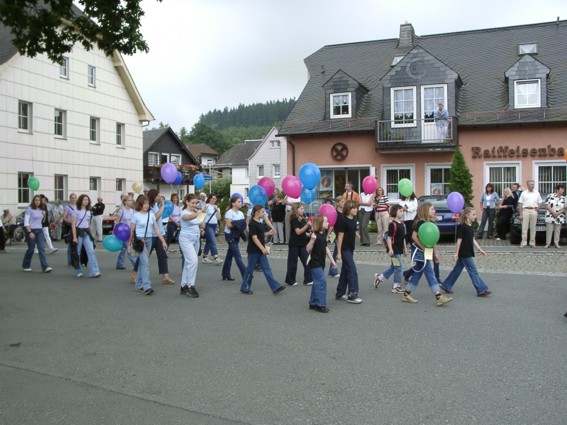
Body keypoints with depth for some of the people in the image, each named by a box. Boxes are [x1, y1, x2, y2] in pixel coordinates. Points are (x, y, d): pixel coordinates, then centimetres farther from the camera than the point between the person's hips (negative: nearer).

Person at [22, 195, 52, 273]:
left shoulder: (41, 210, 9)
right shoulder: (29, 209, -8)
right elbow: (26, 222, -13)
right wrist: (30, 232, -20)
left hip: (39, 231, 5)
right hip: (31, 230, -5)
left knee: (42, 248, -6)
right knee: (31, 249, 6)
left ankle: (45, 267, -14)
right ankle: (25, 266, 28)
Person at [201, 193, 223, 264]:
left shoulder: (216, 207, 14)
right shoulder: (206, 206, -6)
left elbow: (219, 218, 8)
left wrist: (217, 210, -3)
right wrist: (203, 227, -19)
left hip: (215, 226, 7)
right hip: (208, 225, -7)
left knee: (208, 242, 10)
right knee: (213, 242, -13)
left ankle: (204, 257, 17)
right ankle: (216, 258, -17)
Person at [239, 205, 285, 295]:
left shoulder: (260, 223, 10)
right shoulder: (252, 224, -15)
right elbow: (254, 237, -20)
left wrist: (268, 233, 4)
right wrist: (263, 248, -24)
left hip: (261, 250, 8)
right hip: (253, 250, -8)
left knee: (267, 269, 3)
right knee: (250, 269, 3)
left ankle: (275, 287, 0)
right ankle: (245, 288, 17)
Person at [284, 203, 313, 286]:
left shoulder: (303, 219, 9)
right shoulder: (294, 219, -13)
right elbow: (298, 232, -22)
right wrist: (307, 225, -30)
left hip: (302, 244, 7)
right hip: (294, 244, -7)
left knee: (307, 262, 3)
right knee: (293, 263, 3)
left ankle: (308, 280, 9)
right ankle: (290, 281, 16)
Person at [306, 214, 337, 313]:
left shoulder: (323, 234, 8)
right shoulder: (314, 235, -18)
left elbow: (325, 248, 17)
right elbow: (308, 249, -23)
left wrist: (332, 260, 19)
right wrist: (312, 239, -38)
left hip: (321, 263, 9)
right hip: (315, 263, -9)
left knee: (317, 283, 14)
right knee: (322, 282, -10)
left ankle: (313, 303, 24)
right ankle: (320, 305, -3)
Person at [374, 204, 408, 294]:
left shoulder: (402, 224, 12)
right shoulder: (393, 224, -14)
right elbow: (389, 238, -16)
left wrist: (405, 248, 20)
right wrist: (390, 249, -22)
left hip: (399, 249, 9)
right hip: (394, 250, -9)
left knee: (393, 267, 16)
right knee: (398, 267, -4)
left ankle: (379, 277, 29)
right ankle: (396, 286, 5)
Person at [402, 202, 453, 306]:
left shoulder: (431, 223, 11)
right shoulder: (421, 222, -15)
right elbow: (414, 236, -19)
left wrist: (435, 252, 14)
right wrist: (423, 248, -20)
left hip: (426, 252, 9)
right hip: (419, 251, -9)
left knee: (418, 273, 12)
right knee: (430, 273, -8)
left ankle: (406, 295, 20)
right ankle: (439, 297, -6)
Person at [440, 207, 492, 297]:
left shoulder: (471, 227, 12)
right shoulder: (462, 226, -15)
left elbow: (473, 240, 17)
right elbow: (459, 240, -15)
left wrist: (480, 249, 14)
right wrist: (456, 253, -15)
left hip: (468, 253, 9)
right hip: (464, 253, -9)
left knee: (457, 269, 14)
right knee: (473, 271, -5)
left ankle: (446, 286, 21)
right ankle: (481, 290, -1)